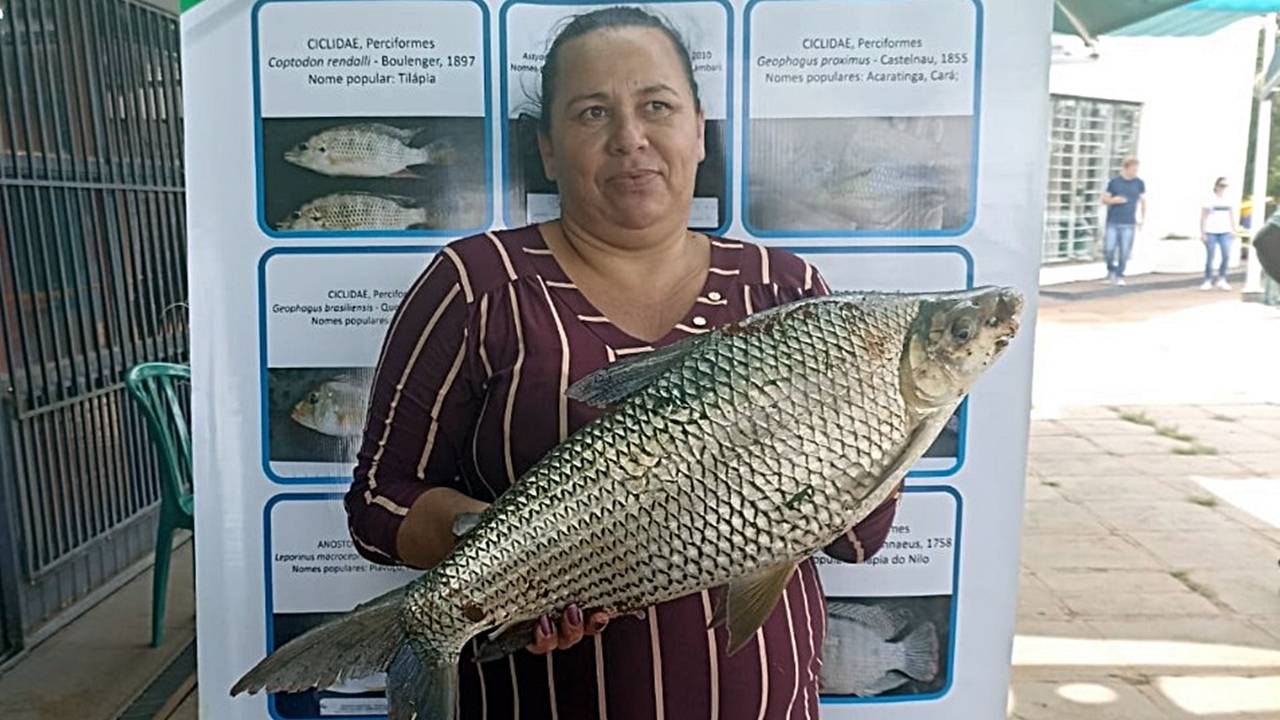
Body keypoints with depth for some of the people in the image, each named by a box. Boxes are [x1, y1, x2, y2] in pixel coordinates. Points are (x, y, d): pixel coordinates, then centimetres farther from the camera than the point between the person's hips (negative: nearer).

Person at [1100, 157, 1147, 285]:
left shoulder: (1139, 183, 5)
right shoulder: (1114, 181, 3)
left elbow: (1143, 201, 14)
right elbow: (1104, 199, 9)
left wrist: (1142, 219, 11)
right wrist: (1113, 200, -13)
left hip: (1129, 224, 0)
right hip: (1113, 222, 0)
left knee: (1124, 252, -3)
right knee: (1109, 249, -6)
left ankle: (1119, 276, 11)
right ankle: (1111, 270, 21)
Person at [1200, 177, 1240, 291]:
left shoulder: (1229, 201, 12)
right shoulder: (1209, 200, 0)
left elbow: (1232, 217, 18)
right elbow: (1203, 218, -1)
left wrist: (1235, 230, 12)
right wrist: (1202, 233, -6)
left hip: (1225, 233, 3)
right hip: (1211, 232, -3)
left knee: (1227, 256, -5)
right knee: (1210, 257, 0)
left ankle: (1222, 279, 8)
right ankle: (1208, 281, 9)